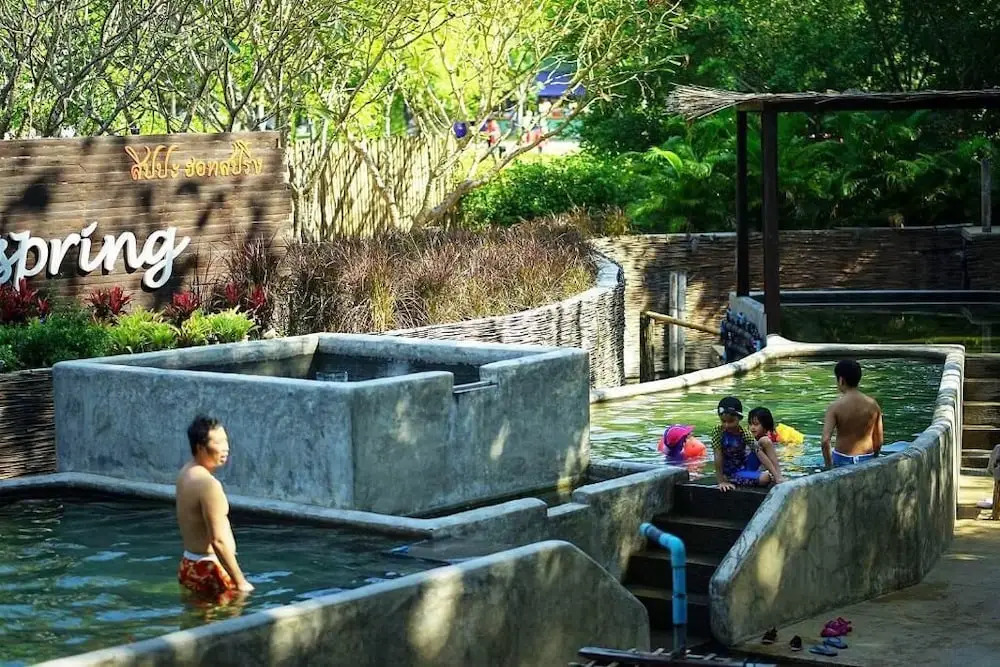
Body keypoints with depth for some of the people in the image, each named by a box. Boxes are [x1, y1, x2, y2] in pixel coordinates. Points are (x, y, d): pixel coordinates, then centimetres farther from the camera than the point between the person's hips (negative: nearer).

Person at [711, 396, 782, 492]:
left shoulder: (745, 433, -13)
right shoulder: (717, 431, -18)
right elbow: (718, 457, -18)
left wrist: (777, 476, -26)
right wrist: (721, 481, -22)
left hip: (745, 468, 4)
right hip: (729, 474, -4)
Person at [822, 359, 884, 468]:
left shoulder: (835, 407, -11)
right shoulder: (873, 404, 0)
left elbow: (825, 441, -17)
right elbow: (879, 441, 5)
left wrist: (829, 466, -7)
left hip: (842, 460, -3)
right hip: (866, 459, 3)